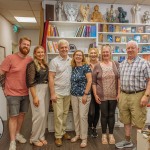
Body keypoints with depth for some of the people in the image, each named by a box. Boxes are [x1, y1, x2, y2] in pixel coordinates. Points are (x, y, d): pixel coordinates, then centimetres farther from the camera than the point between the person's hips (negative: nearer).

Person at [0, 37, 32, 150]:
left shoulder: (30, 60, 1)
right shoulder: (10, 58, -12)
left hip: (26, 93, 5)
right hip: (13, 93, -4)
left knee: (22, 114, 17)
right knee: (13, 116, 2)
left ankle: (18, 134, 38)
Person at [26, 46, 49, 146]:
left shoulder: (45, 64, 11)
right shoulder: (32, 64, -10)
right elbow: (31, 82, -15)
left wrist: (49, 92, 9)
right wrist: (35, 97, -19)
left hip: (46, 90, 7)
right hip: (37, 90, -7)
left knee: (45, 114, 10)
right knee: (40, 115, -6)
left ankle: (41, 136, 25)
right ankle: (34, 138, 13)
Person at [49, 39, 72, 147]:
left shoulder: (71, 61, 6)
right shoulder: (54, 61, -7)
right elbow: (51, 78, -10)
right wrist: (52, 93, -15)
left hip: (68, 92, 5)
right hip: (58, 92, -4)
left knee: (65, 113, 14)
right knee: (58, 114, 2)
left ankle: (63, 132, 30)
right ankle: (58, 136, 14)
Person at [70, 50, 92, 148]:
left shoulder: (86, 67, -7)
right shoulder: (73, 68, 8)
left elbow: (89, 81, -13)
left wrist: (85, 94, -16)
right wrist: (72, 92, 7)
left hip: (83, 95, -5)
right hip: (74, 95, 6)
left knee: (83, 116, -1)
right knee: (75, 115, 13)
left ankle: (84, 138, 12)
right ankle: (77, 134, 29)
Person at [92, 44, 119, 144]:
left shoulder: (116, 64, 3)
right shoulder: (97, 66, -1)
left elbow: (119, 79, 2)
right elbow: (93, 82, -1)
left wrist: (119, 93, -5)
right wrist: (95, 94, -6)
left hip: (113, 95, 1)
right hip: (102, 96, -1)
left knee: (111, 114, 11)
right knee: (104, 115, 8)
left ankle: (111, 134, 27)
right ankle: (104, 134, 25)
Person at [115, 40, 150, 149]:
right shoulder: (122, 64, 11)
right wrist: (119, 94, 12)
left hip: (138, 96, -6)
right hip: (124, 95, 6)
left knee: (138, 122, 3)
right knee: (126, 120, 17)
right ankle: (127, 141, 34)